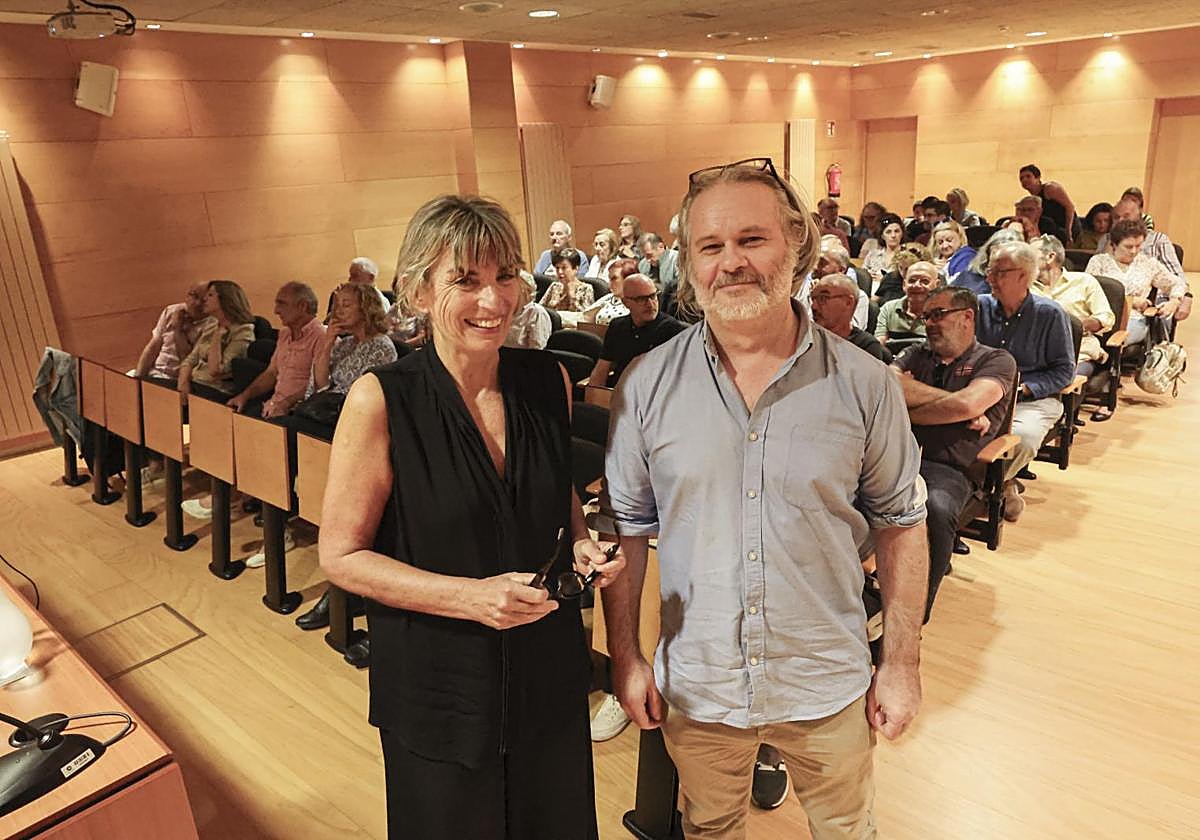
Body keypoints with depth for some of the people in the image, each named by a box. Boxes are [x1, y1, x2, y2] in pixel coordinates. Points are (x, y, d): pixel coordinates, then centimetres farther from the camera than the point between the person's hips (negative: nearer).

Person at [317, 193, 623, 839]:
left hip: (548, 675, 4)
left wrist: (582, 544, -10)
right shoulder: (381, 400, -18)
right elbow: (341, 555, -13)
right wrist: (471, 596, -24)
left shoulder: (548, 380, -6)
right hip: (437, 683, -3)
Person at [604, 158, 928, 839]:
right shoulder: (647, 386, -10)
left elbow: (900, 523, -1)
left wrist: (902, 663, 1)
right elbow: (627, 526, -2)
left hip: (828, 684, 0)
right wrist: (625, 656, 0)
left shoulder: (864, 385, -11)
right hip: (696, 686, 1)